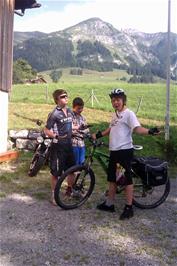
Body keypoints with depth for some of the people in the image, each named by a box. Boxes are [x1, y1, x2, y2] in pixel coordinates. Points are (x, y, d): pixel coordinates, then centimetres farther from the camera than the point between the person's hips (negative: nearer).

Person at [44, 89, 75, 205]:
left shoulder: (70, 111, 7)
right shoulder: (55, 114, -14)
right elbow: (47, 130, -13)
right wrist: (57, 136, -28)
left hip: (69, 145, 7)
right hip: (58, 146, -7)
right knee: (56, 172, 4)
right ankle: (54, 195, 19)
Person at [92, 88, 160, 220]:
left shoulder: (128, 113, -10)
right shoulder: (116, 114, 17)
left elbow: (137, 128, -21)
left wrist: (150, 131, -38)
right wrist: (97, 135, 22)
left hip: (125, 151, -9)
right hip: (114, 151, 9)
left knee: (127, 178, 0)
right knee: (112, 178, 16)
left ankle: (129, 208, 11)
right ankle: (109, 204, 29)